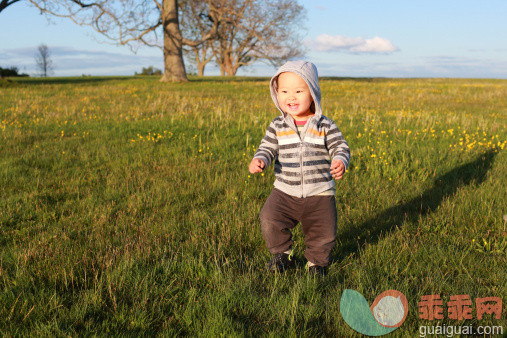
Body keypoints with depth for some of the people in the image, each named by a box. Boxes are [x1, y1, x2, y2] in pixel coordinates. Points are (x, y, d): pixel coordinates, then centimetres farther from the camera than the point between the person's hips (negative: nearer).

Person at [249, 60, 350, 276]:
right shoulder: (277, 126, 2)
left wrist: (340, 162, -28)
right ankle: (283, 255, 10)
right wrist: (259, 160, -18)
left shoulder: (325, 126, -2)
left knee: (324, 234, -1)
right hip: (285, 192, 1)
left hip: (319, 193, -1)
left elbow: (340, 147, -5)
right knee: (269, 219, -18)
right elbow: (267, 147, 5)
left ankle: (316, 261, 33)